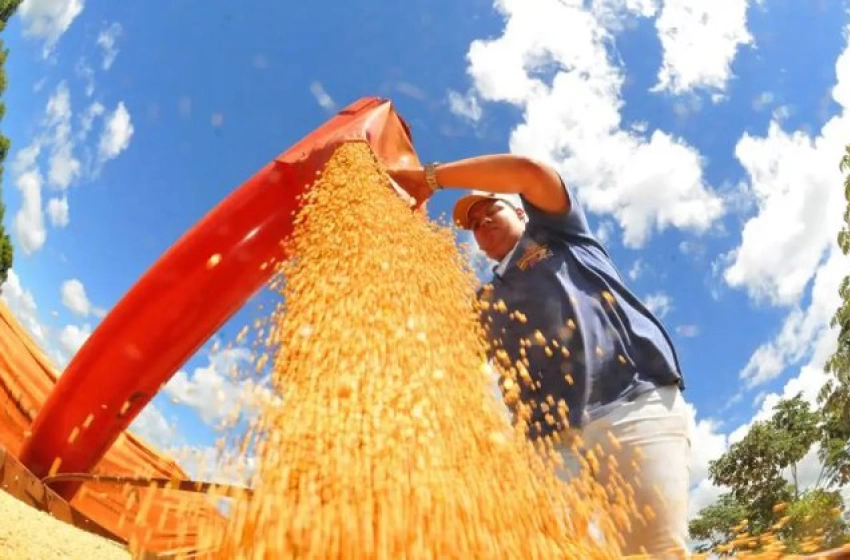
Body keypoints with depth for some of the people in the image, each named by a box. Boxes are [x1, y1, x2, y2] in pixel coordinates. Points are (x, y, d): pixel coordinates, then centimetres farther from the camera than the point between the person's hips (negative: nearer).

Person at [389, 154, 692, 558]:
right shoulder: (485, 301, 29)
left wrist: (431, 177, 5)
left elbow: (530, 170, 3)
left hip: (634, 405, -4)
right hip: (551, 439, 5)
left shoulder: (555, 233, 21)